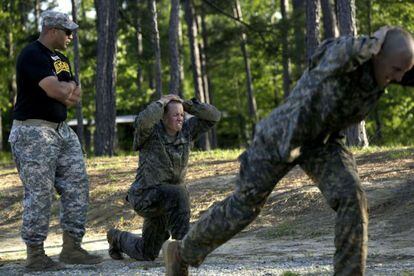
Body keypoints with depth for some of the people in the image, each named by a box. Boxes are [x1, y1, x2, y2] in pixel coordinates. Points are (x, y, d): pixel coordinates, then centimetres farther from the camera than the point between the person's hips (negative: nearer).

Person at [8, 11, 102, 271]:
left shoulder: (61, 59, 17)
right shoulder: (32, 55, -13)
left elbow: (76, 95, 13)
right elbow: (55, 89, -23)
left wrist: (64, 90, -9)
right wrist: (69, 86, -1)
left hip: (63, 131, 9)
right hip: (33, 132, -9)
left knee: (77, 186, 5)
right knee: (39, 193, -9)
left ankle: (72, 247, 11)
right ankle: (35, 255, -2)